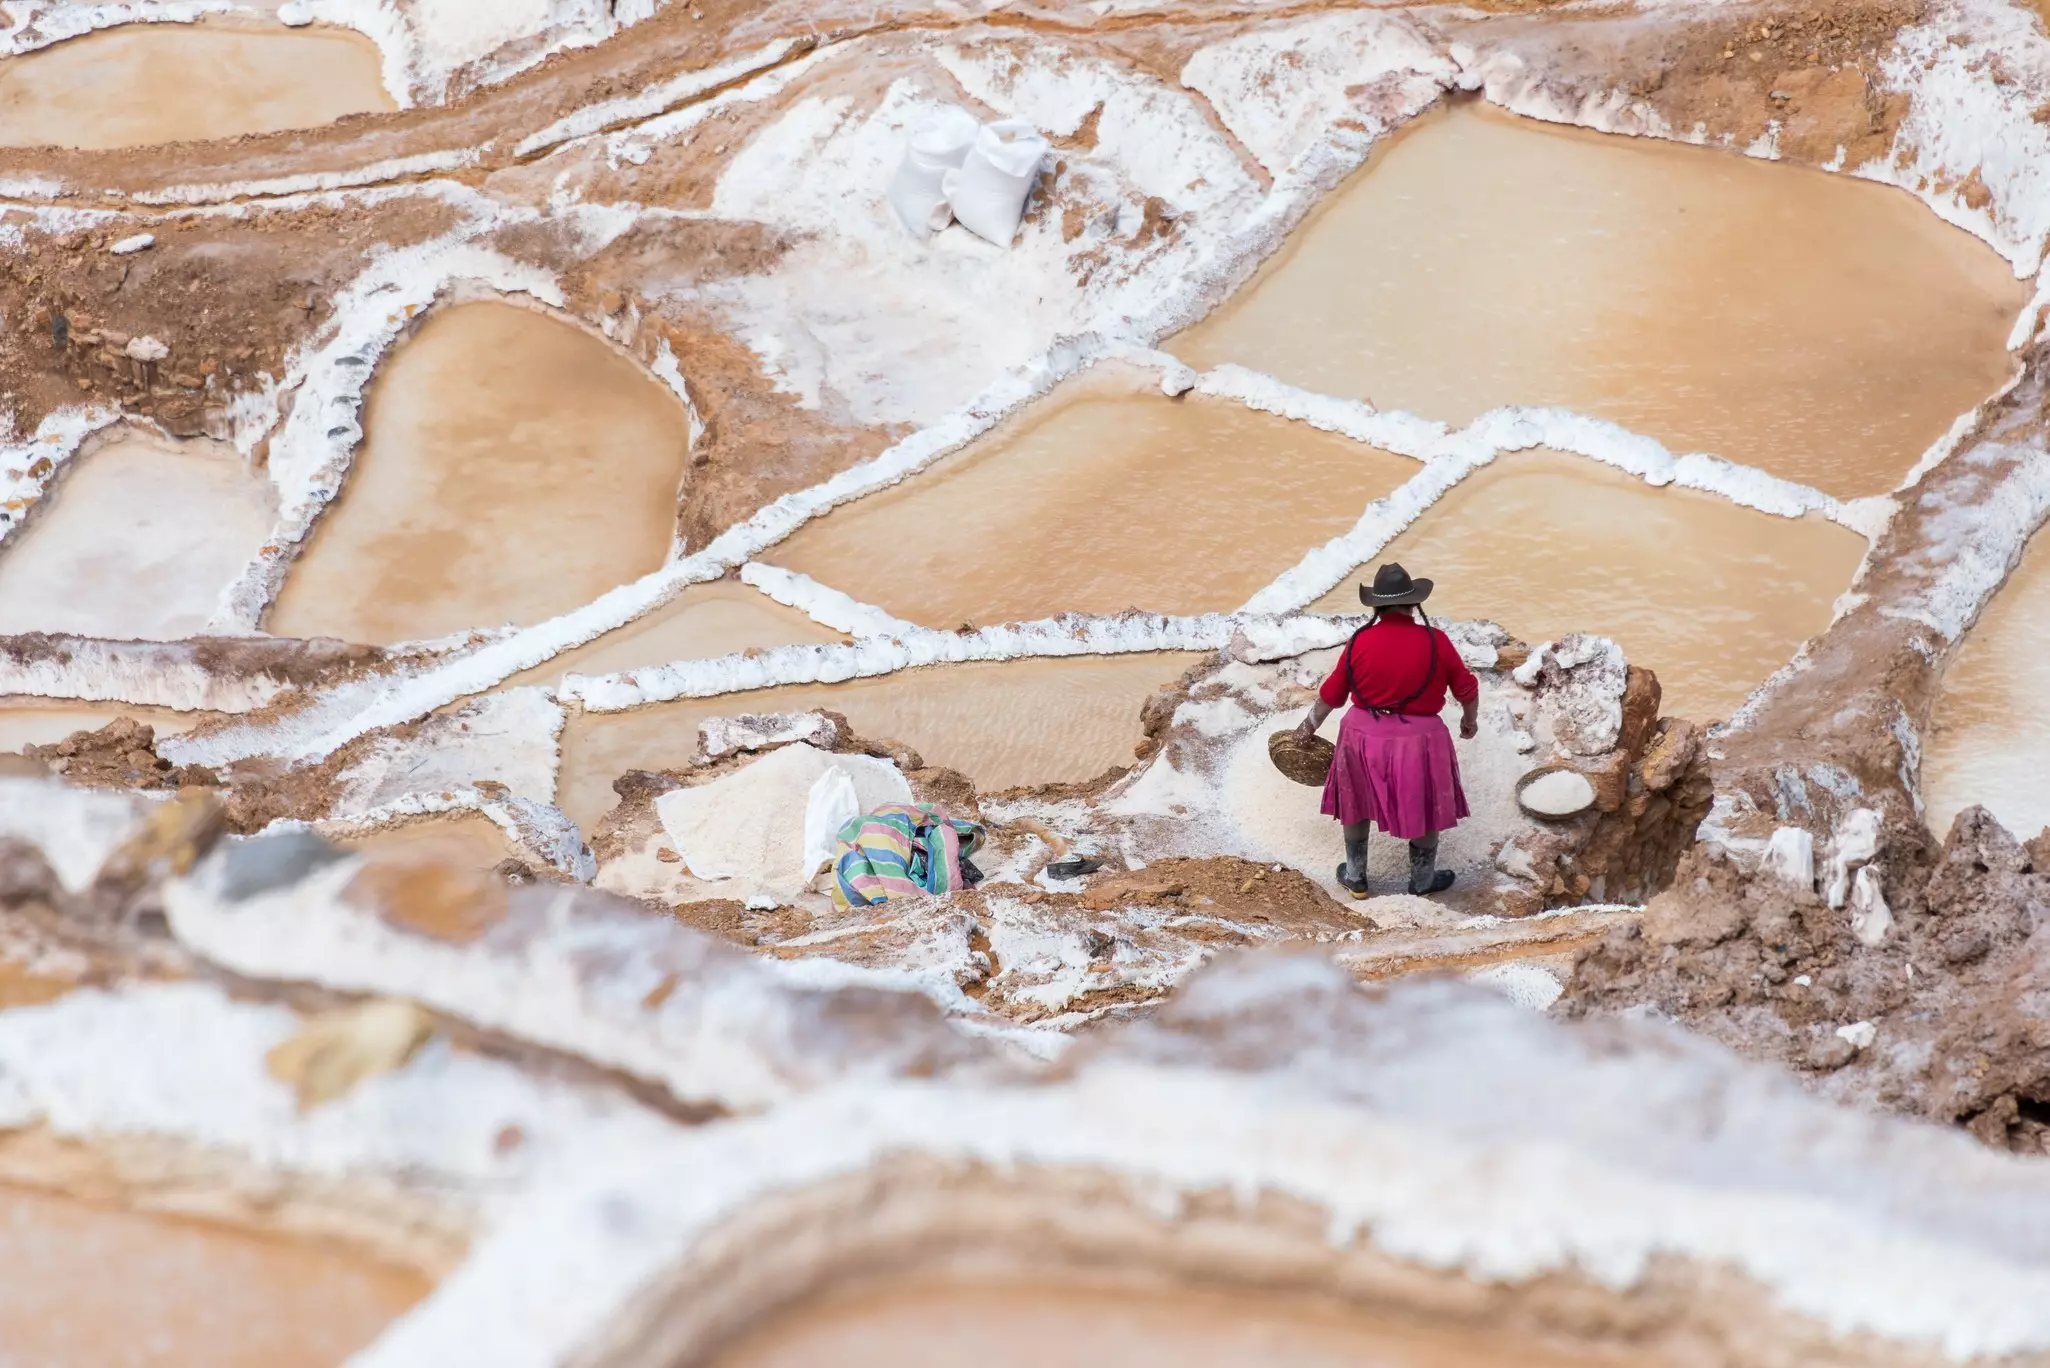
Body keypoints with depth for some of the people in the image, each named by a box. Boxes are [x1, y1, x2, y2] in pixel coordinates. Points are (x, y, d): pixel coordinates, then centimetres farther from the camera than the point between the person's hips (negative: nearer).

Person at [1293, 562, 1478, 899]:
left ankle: (1356, 877, 34)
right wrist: (1470, 719, 19)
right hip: (1419, 741, -1)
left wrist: (1310, 726, 18)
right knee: (1425, 809, 20)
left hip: (1364, 738, 1)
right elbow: (1467, 688, -1)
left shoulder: (1359, 643, -10)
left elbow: (1331, 694, 1)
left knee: (1357, 804, 23)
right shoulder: (1435, 642, -14)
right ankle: (1422, 879, 34)